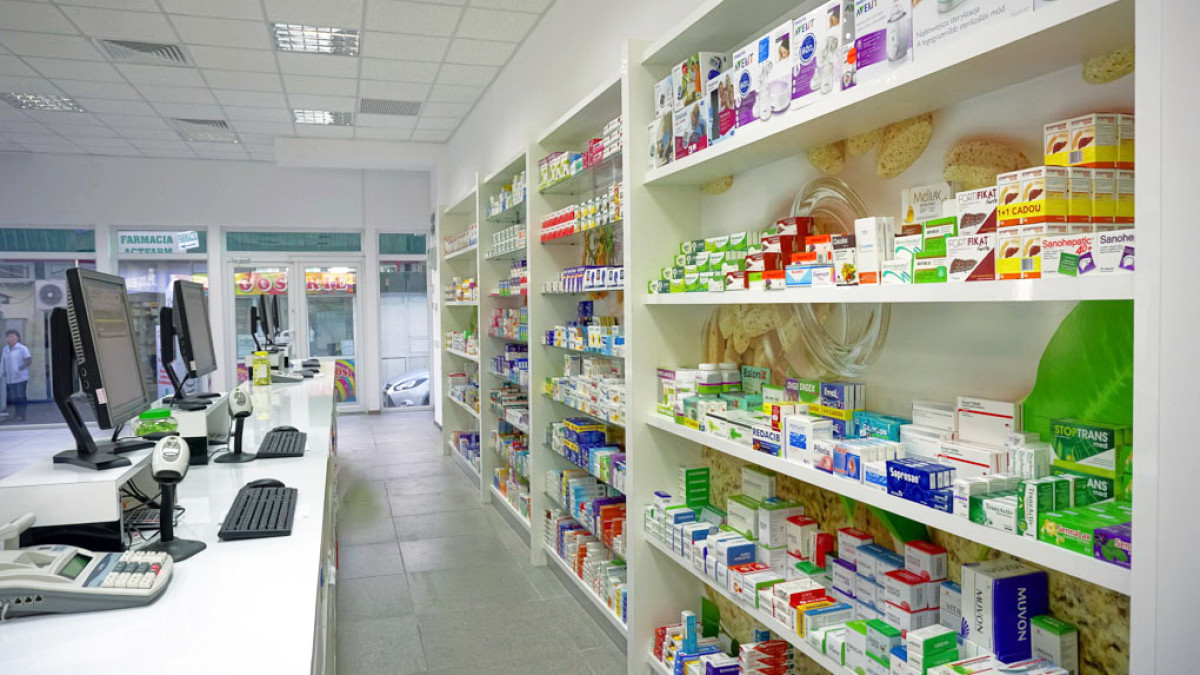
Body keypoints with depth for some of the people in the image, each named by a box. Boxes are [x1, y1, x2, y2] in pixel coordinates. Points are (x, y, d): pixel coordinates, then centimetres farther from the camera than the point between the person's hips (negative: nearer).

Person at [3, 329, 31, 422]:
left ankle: (21, 415, 1)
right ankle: (17, 414, 18)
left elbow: (29, 360, -12)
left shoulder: (22, 348, -5)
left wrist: (20, 368, -22)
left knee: (20, 396, -4)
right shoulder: (5, 349, 13)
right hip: (9, 378, 6)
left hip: (20, 377, -6)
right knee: (13, 397, 9)